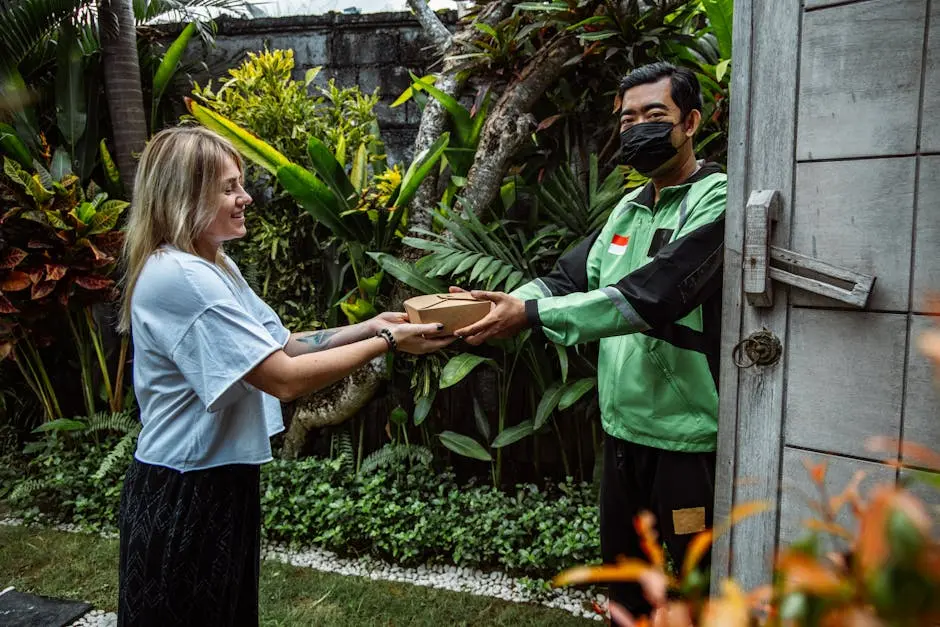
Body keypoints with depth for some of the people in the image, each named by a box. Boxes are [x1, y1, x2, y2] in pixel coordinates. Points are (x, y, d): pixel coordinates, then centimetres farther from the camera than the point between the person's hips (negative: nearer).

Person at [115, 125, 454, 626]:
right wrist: (387, 343, -19)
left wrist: (367, 328, -3)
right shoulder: (179, 277, -24)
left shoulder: (215, 267, 9)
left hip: (221, 479, 9)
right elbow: (285, 378, -26)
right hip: (184, 494, -9)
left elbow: (283, 344, 8)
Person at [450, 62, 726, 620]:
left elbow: (652, 296, -27)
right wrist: (505, 303, -13)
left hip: (690, 438, -7)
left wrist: (532, 314, -29)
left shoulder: (718, 202, -14)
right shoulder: (629, 208, 11)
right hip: (624, 428, 7)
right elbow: (569, 279, 6)